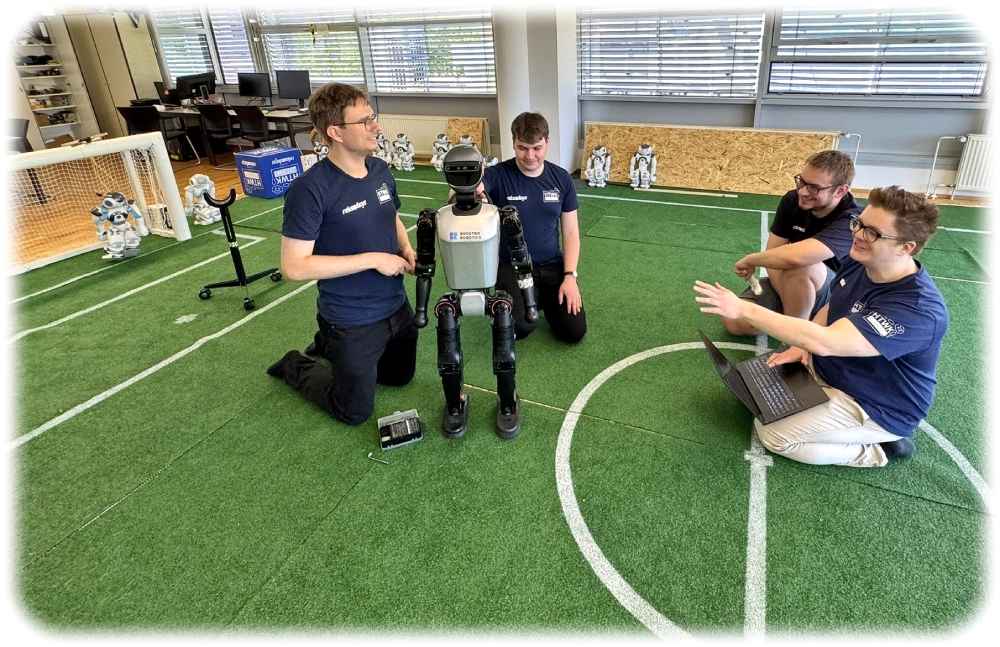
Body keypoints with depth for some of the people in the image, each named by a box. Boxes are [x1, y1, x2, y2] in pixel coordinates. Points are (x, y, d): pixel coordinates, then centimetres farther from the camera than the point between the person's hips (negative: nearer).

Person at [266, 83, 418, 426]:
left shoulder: (380, 169, -2)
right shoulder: (310, 188, -24)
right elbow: (294, 266, -25)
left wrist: (406, 248, -5)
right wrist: (374, 259, -25)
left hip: (396, 307, 7)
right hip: (352, 323, -7)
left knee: (400, 376, 27)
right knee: (355, 411, 10)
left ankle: (329, 345, 44)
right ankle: (295, 368, 34)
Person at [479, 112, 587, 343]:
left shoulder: (561, 179, -1)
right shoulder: (498, 175, -12)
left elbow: (571, 232, 2)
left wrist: (570, 276, -8)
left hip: (552, 265, 3)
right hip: (512, 266, -3)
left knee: (574, 332, -6)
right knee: (521, 327, -27)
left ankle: (544, 297, 25)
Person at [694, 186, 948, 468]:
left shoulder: (917, 308, -35)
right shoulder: (858, 263, -7)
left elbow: (823, 342, -44)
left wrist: (743, 308, -44)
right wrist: (803, 346, -8)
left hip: (875, 408, -8)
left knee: (772, 434, -13)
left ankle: (876, 450, 1)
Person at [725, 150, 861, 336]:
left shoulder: (850, 221, -29)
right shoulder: (792, 200, -9)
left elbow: (795, 257, -46)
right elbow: (774, 254, -10)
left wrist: (750, 260, -28)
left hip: (834, 298, -5)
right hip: (785, 285, 5)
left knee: (802, 267, -39)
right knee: (733, 321, -16)